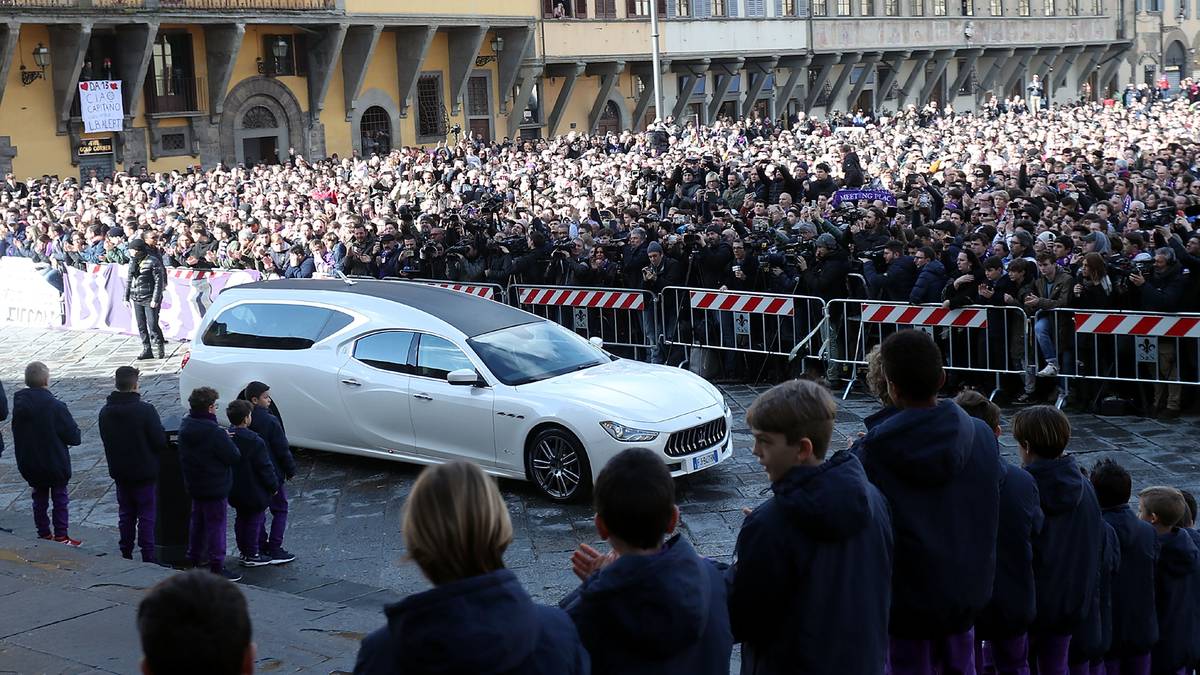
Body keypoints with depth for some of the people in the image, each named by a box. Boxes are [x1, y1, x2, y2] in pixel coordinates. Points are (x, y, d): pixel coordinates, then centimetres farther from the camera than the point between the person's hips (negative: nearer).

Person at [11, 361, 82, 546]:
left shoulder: (19, 404, -5)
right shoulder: (56, 406, -21)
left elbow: (17, 434, 5)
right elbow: (74, 437, -16)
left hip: (29, 466, 5)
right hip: (56, 465, -5)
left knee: (39, 498, 17)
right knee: (60, 498, 9)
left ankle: (43, 534, 23)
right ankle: (61, 536, 9)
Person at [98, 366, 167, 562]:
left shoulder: (105, 412, -2)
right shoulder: (145, 410, -20)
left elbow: (106, 441, 8)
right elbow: (160, 442, -16)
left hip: (119, 471, 5)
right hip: (145, 471, -5)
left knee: (125, 513, 16)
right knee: (146, 514, 3)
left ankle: (126, 553, 22)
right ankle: (148, 556, 5)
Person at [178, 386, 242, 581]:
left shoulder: (185, 425, -1)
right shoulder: (214, 432, -27)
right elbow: (234, 457, -22)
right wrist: (227, 439, -4)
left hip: (193, 483, 8)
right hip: (215, 486, -8)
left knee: (198, 519, 23)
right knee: (216, 523, 0)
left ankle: (195, 556, 36)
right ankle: (217, 567, 4)